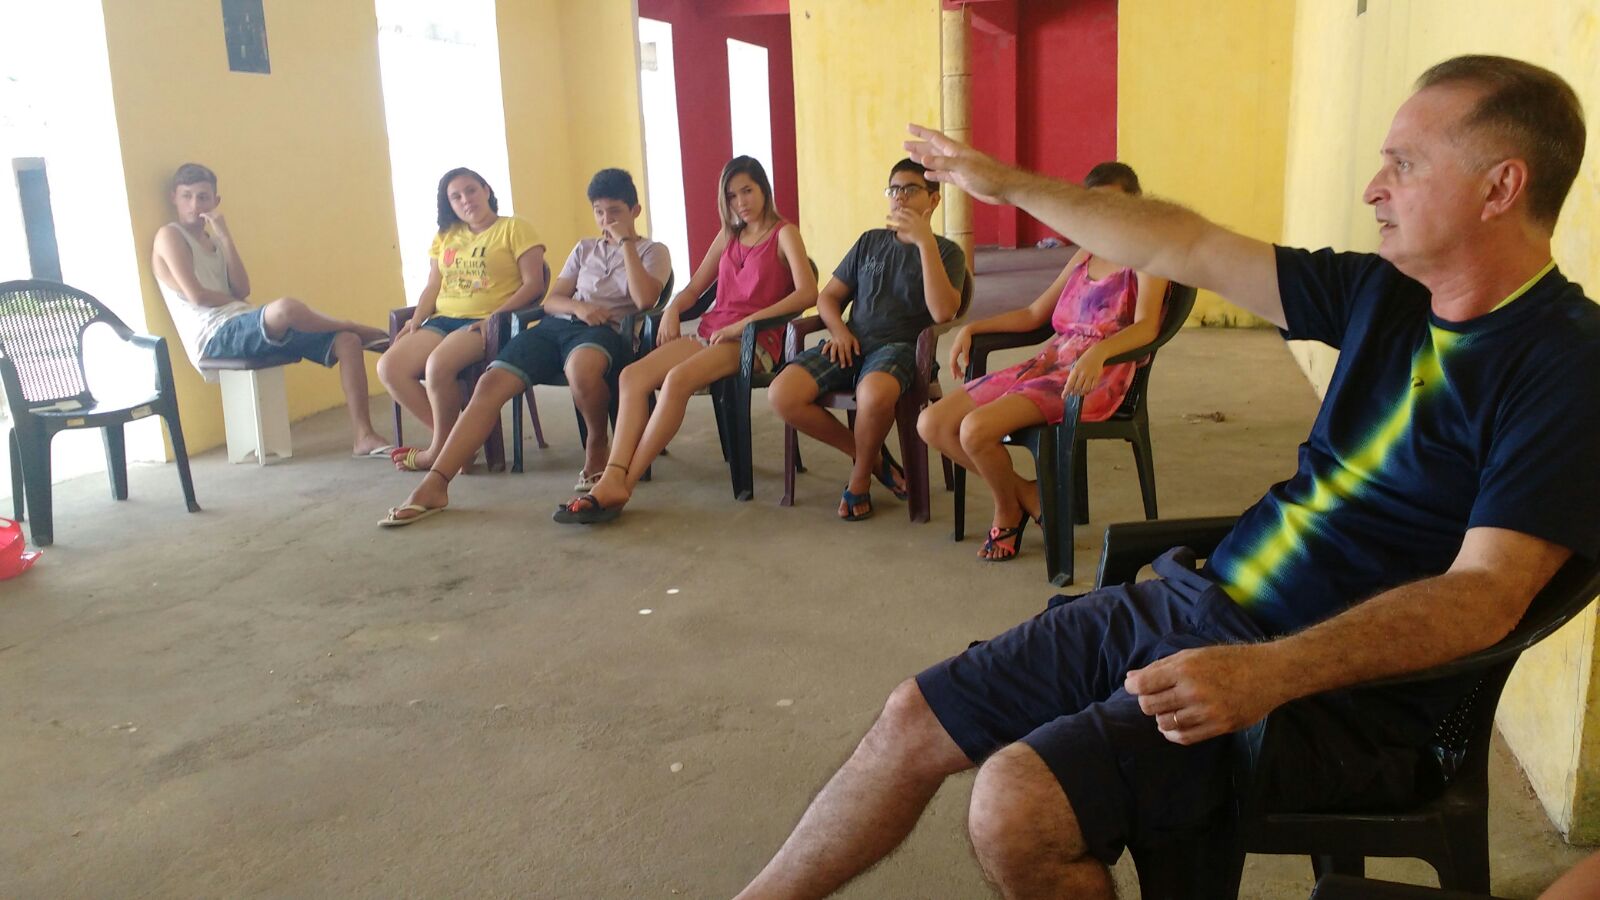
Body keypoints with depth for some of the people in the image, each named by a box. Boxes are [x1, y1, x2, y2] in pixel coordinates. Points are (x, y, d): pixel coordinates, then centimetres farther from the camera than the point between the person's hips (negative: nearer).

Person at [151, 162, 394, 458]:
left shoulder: (214, 241, 24)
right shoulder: (170, 235, 4)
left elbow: (242, 290, 6)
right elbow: (196, 294, -9)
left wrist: (226, 238, 2)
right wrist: (234, 300, 5)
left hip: (243, 328, 8)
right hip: (214, 337, -8)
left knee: (347, 341, -9)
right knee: (285, 307, -39)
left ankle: (364, 438, -19)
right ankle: (364, 331, -9)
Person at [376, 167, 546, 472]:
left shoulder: (514, 228, 3)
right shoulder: (445, 236, 22)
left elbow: (534, 283, -6)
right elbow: (432, 287, 21)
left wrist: (496, 316, -18)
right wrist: (416, 320, 1)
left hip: (485, 323, -7)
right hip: (443, 320, 7)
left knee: (438, 364, -34)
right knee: (389, 367, -16)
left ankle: (440, 449, -12)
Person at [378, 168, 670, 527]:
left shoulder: (653, 251, 12)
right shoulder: (584, 248, 26)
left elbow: (644, 299, -9)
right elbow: (551, 300, 16)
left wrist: (626, 242, -4)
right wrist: (578, 307, -7)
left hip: (606, 330, -5)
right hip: (556, 324, 5)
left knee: (581, 369, -43)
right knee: (492, 382, -20)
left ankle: (597, 446, -12)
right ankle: (434, 485, -25)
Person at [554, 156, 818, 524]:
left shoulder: (784, 234, 2)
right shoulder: (728, 235, 23)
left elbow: (807, 293, -15)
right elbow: (694, 288, 27)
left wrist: (743, 323, -19)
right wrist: (672, 310, 3)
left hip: (755, 341, -7)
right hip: (708, 332, 7)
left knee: (678, 378, -34)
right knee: (633, 374, -21)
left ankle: (623, 484, -30)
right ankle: (613, 478, -34)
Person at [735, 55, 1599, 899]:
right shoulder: (1384, 294, 8)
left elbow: (1487, 593, -22)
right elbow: (1186, 249, 11)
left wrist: (1269, 674, -35)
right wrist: (1010, 184, 15)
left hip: (1332, 680, -7)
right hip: (1191, 602, 8)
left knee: (1016, 806, -27)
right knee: (914, 718, 5)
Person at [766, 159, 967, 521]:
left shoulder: (947, 252, 5)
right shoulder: (870, 241, 19)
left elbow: (942, 311, -14)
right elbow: (828, 296, 21)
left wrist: (925, 241, -16)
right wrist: (839, 330, -2)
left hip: (899, 346, -4)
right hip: (853, 344, 5)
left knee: (874, 393, -41)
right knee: (782, 395, -22)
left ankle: (860, 477, -9)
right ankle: (873, 458, -3)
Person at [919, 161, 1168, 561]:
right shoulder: (1084, 256, 22)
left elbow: (1146, 326, -18)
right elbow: (1034, 314, 26)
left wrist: (1099, 351, -38)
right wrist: (973, 327, 13)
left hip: (1095, 377, -8)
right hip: (1047, 363, 8)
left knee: (976, 429, -29)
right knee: (932, 424, -7)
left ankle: (1009, 508, 3)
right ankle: (1024, 493, 7)